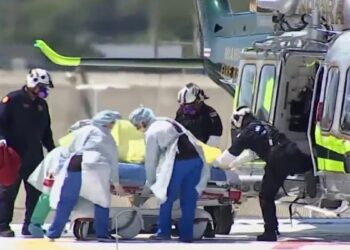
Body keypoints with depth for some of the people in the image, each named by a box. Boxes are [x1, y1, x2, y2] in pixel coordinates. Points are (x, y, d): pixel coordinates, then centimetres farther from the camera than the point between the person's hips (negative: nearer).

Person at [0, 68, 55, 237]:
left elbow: (46, 131, 23)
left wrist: (52, 150, 19)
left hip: (34, 155, 7)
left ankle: (30, 225, 11)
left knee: (35, 191, 5)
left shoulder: (42, 105, 16)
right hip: (14, 154, -7)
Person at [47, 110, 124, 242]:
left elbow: (71, 149, 31)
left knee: (66, 201, 7)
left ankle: (54, 232, 8)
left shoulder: (82, 131, 29)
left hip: (73, 165, 3)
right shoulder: (107, 137, 21)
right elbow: (113, 161, 19)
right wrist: (115, 182, 22)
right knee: (102, 200, 12)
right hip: (95, 167, -3)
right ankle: (102, 233, 7)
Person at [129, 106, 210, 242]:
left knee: (167, 198, 8)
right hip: (196, 158, 7)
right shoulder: (169, 122, 24)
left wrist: (149, 182, 15)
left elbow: (151, 159, 5)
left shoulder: (151, 132, 3)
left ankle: (164, 232, 12)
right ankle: (186, 235, 10)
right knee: (189, 200, 10)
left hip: (179, 162, -7)